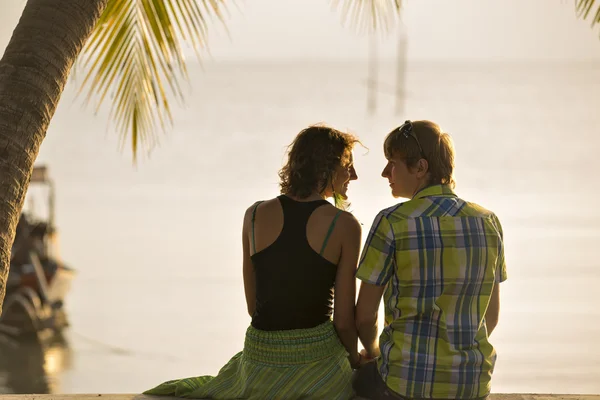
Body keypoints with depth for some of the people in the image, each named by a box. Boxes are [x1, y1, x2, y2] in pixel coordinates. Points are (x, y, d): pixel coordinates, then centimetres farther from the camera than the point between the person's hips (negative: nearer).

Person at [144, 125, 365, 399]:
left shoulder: (255, 215, 0)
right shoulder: (345, 226, -10)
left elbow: (253, 305, 7)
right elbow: (344, 320, -7)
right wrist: (354, 358, 12)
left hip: (260, 356, 3)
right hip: (319, 363, -3)